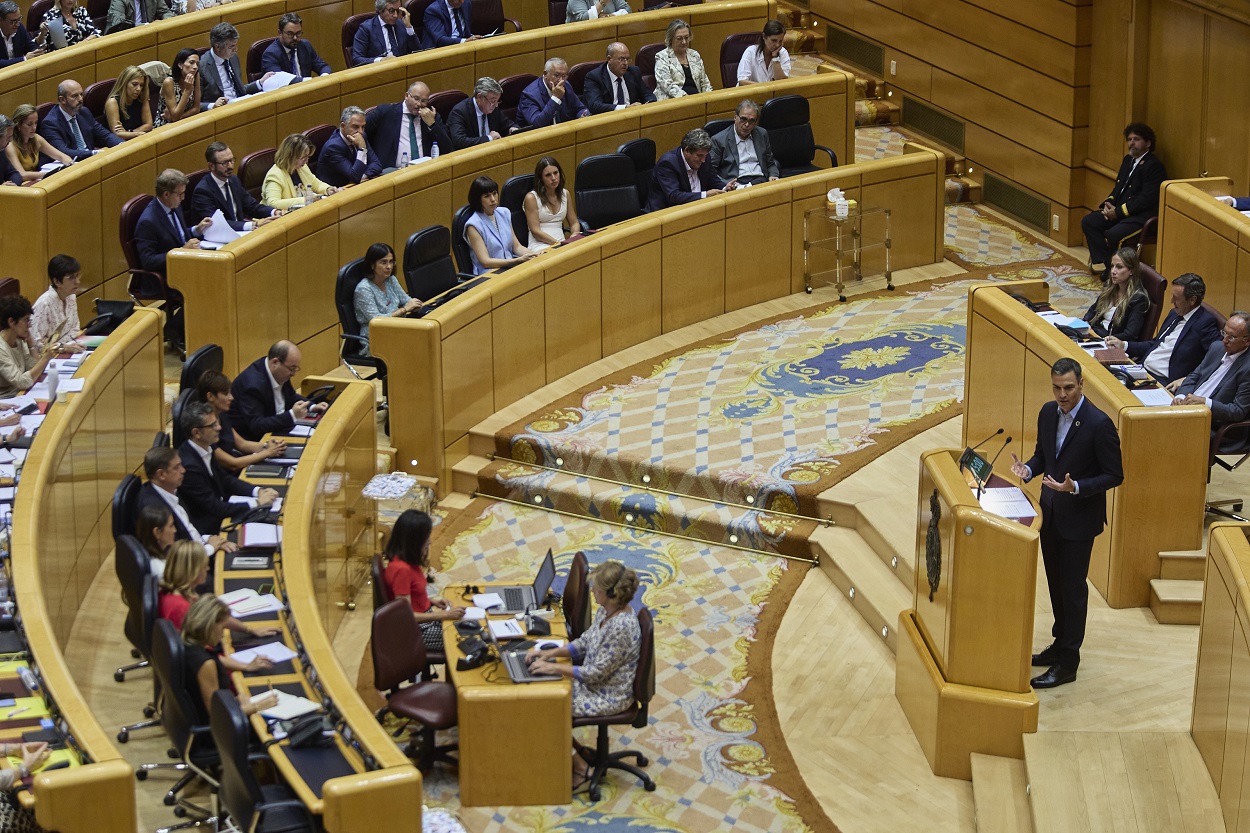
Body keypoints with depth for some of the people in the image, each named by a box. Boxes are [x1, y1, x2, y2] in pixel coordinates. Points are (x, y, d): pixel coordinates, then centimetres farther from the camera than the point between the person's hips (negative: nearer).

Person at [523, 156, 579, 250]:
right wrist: (558, 243, -19)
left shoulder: (565, 194, 15)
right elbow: (536, 231, -9)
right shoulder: (532, 198, -4)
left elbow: (574, 223, 19)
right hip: (539, 245, -5)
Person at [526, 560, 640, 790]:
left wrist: (553, 667, -24)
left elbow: (595, 673, -26)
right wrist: (551, 652, -3)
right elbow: (584, 643, 11)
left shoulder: (621, 627, -31)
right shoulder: (606, 612, -2)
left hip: (609, 697, -9)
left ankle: (579, 766, 8)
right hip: (593, 684, 9)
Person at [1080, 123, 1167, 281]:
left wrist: (1118, 211, -19)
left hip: (1143, 216, -10)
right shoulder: (1128, 160, 16)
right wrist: (1109, 203, -1)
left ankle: (1111, 271, -9)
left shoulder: (1154, 166, -14)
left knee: (1114, 235, -31)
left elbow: (1146, 199, -21)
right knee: (1088, 221, -3)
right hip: (1120, 210, 10)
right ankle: (1102, 262, -6)